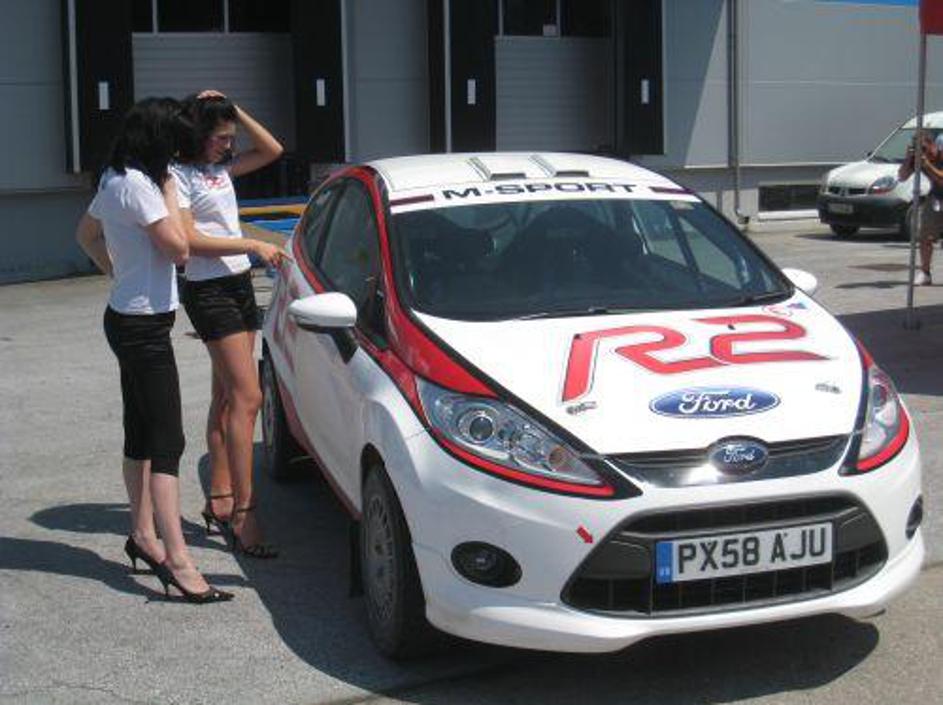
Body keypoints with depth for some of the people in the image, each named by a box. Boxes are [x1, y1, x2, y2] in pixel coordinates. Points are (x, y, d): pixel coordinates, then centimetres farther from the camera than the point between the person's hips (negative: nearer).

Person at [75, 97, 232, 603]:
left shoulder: (114, 180, 11)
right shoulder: (137, 184, -19)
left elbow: (86, 234, 25)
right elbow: (178, 248, -18)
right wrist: (169, 192, -9)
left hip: (126, 319, 11)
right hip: (144, 325, -11)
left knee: (140, 434, 17)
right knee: (167, 442, -13)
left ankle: (142, 535, 28)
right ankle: (177, 561, -17)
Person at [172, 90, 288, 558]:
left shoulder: (221, 168, 14)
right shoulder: (179, 176, -10)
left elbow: (272, 150, 17)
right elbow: (189, 240, -17)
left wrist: (236, 112, 6)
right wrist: (253, 246, -19)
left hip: (240, 284, 9)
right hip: (209, 291, -9)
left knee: (227, 397, 10)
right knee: (247, 397, -15)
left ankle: (219, 500, 16)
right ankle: (243, 516, -16)